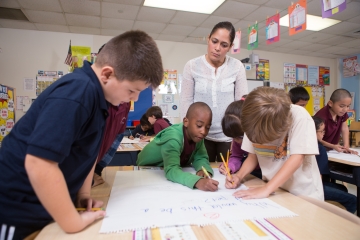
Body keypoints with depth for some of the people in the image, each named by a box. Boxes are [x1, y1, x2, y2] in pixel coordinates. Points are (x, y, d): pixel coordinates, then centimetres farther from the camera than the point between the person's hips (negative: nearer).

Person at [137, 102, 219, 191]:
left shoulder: (197, 135, -15)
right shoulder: (173, 138, -36)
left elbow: (201, 158, -9)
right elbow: (171, 170, -46)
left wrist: (203, 170, -31)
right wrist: (197, 181, -61)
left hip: (178, 168, 5)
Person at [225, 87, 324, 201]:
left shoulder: (299, 117, -19)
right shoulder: (255, 122, -8)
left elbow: (297, 158, -23)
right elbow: (253, 155, 1)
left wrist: (266, 189, -27)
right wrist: (239, 176, -15)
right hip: (273, 191, 3)